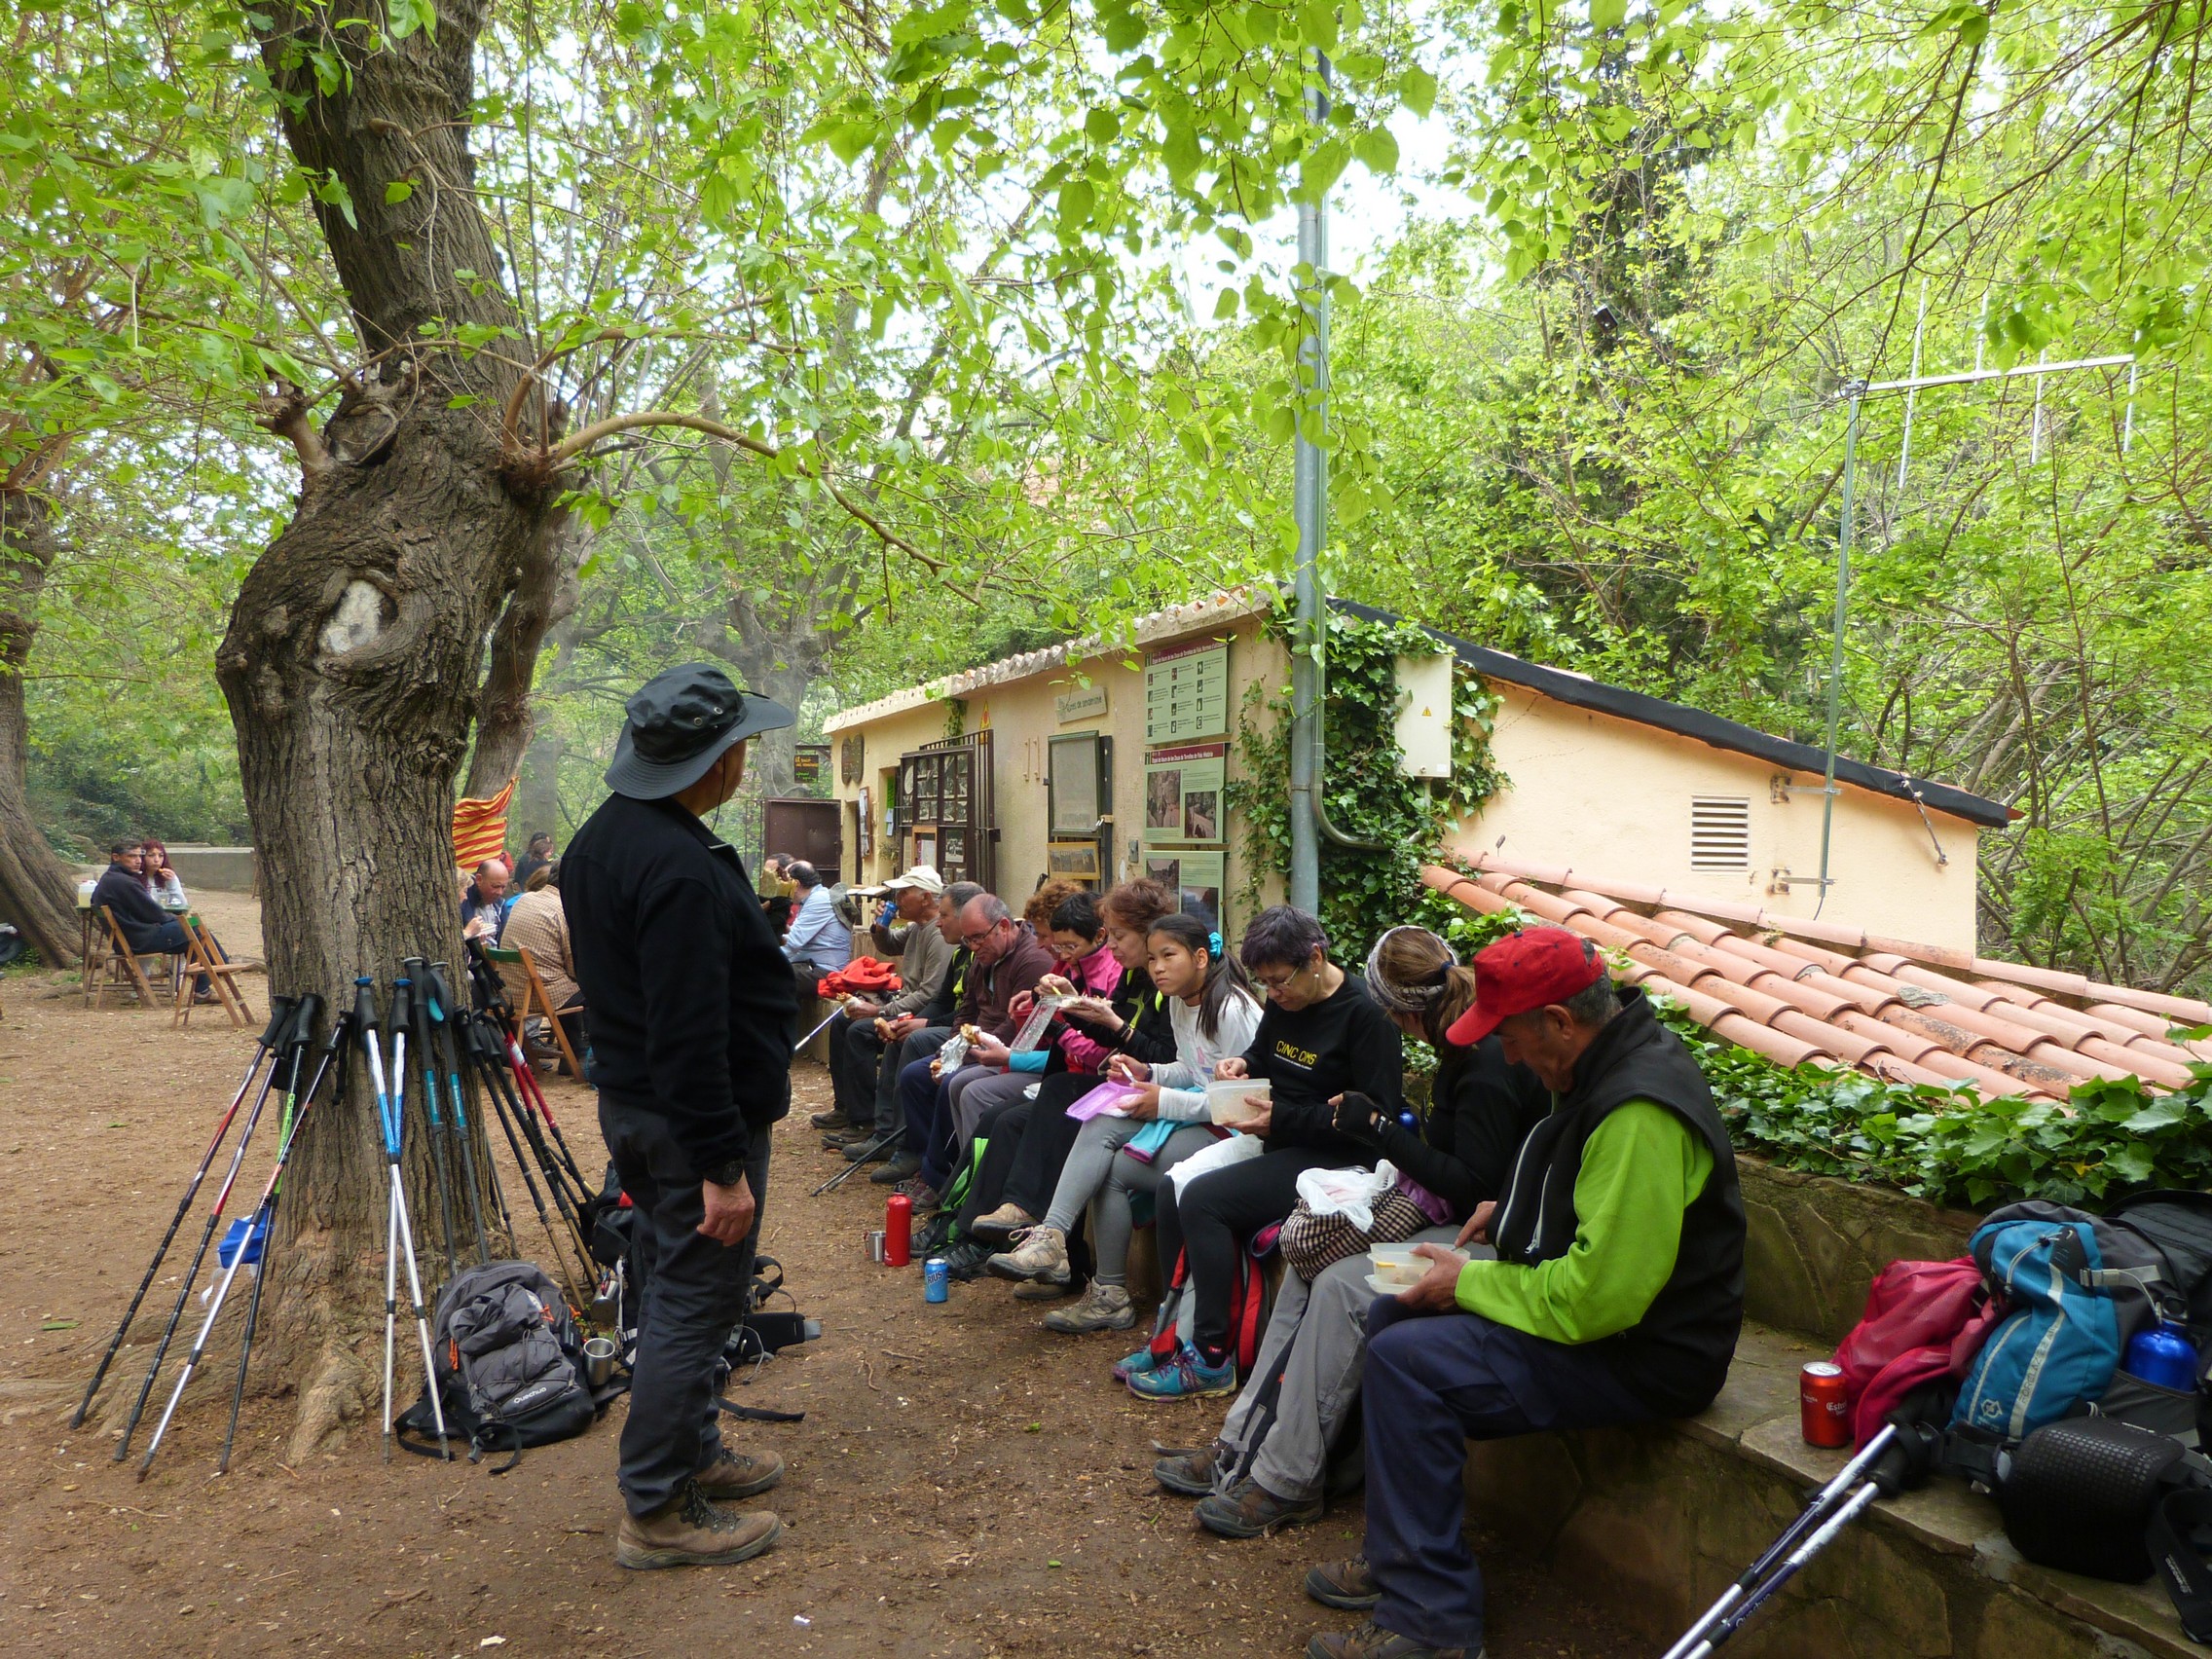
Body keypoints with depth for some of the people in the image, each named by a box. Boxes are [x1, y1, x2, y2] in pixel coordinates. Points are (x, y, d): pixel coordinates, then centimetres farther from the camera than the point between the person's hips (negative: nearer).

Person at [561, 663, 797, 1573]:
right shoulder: (682, 871, -26)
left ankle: (692, 1451, 36)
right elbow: (689, 1035, -27)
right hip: (692, 1121, -10)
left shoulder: (599, 838, 7)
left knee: (671, 1285, 20)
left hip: (628, 1101, 10)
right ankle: (657, 1512, 14)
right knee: (693, 1303, 2)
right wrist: (722, 1165, -22)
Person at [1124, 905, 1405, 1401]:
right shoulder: (1282, 1003, 9)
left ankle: (1211, 1359, -12)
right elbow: (1262, 1055, 28)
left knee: (1202, 1200, -23)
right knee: (1172, 1188, -8)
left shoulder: (1365, 1015, -16)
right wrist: (1242, 1065, 2)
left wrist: (1282, 1118, -22)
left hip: (1332, 1157, -9)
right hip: (1278, 1142, 9)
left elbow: (1378, 1115, -21)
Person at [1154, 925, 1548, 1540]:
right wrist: (1388, 1130, 0)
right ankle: (1242, 1444, 2)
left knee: (1343, 1287, -24)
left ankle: (1287, 1482, -11)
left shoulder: (1490, 1063, -21)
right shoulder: (1465, 1051, 9)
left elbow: (1472, 1187, -23)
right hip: (1447, 1216, 10)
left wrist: (1381, 1129, -16)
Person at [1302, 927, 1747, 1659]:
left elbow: (1596, 1296, -30)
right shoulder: (1613, 1061, 4)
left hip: (1640, 1354, -11)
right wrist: (1517, 1210, 9)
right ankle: (1393, 1558, 19)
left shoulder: (1639, 1112, -28)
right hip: (1593, 1300, 11)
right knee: (1391, 1314, 11)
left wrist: (1471, 1282, -17)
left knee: (1407, 1361, -21)